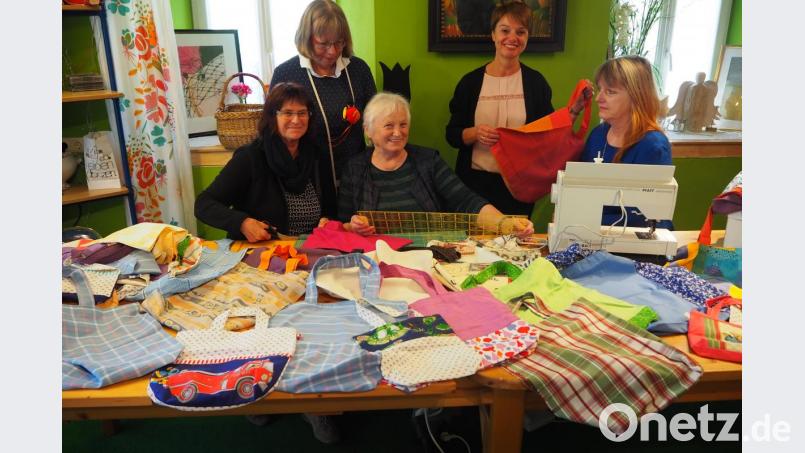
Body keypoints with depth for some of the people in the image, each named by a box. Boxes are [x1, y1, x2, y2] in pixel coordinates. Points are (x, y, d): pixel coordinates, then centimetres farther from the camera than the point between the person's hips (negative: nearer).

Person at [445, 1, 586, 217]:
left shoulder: (535, 81, 1)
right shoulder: (471, 81, -2)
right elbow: (451, 135, -1)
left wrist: (574, 110, -10)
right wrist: (475, 133, -20)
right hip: (475, 182, -1)